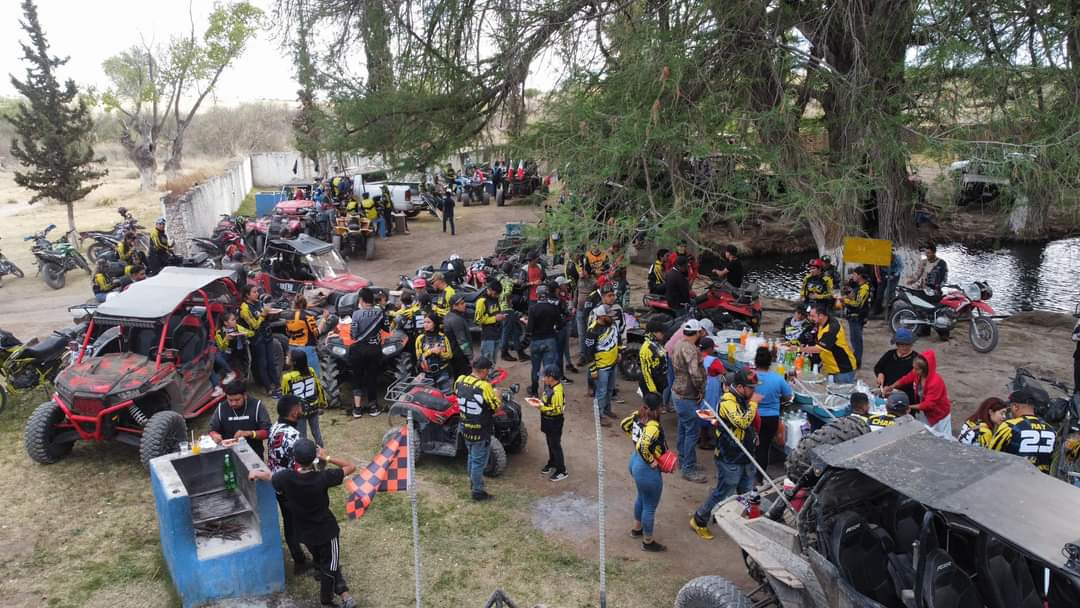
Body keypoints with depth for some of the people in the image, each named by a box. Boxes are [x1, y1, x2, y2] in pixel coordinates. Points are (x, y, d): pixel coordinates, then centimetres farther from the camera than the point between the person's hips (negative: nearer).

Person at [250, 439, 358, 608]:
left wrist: (256, 473, 24)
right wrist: (327, 458, -18)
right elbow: (351, 467, -16)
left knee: (321, 561, 24)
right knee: (330, 566, 13)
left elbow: (269, 476, 2)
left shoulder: (286, 478, -21)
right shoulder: (323, 477, -27)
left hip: (305, 532, 3)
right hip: (326, 530, -3)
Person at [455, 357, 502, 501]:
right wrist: (496, 395, 2)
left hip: (465, 428, 7)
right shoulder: (485, 387, -26)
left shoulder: (460, 381, -7)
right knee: (479, 461, 8)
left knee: (472, 456, 27)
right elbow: (497, 408, -18)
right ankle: (478, 492, 20)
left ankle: (473, 482, 44)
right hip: (480, 432, -7)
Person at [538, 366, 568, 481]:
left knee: (555, 445, 1)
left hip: (554, 422, -9)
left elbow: (557, 410, -29)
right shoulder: (549, 386, 0)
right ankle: (552, 463, 40)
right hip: (548, 421, 9)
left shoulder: (557, 392, -29)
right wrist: (540, 401, 4)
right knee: (550, 444, 23)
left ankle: (561, 471, 11)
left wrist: (541, 407, -29)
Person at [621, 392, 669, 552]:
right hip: (647, 469, -9)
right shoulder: (654, 427, -31)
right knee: (650, 507, 11)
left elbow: (625, 425, 12)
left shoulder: (638, 416, -6)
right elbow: (643, 447, -41)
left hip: (635, 462, 9)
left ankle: (637, 529, 51)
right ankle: (648, 542, 29)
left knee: (641, 497, 32)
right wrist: (652, 462, -25)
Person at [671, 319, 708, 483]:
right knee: (692, 432, -3)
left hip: (678, 392, 10)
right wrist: (701, 390, -19)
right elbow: (695, 373, -35)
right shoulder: (690, 349, -25)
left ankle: (683, 460, 36)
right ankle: (689, 469, 4)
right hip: (687, 396, -10)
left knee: (684, 429, 22)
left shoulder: (679, 344, 6)